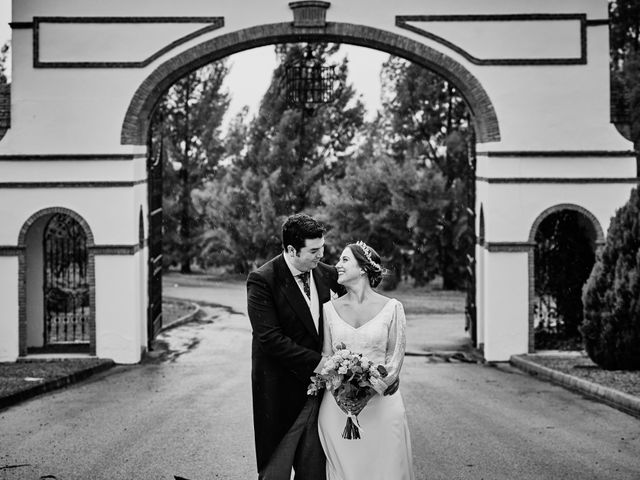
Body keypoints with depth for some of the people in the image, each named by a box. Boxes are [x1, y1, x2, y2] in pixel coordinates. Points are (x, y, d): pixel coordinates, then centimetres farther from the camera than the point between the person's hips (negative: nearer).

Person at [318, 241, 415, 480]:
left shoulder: (391, 308, -2)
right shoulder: (330, 308, 6)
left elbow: (395, 357, -3)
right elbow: (326, 355, 6)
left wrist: (372, 389, -16)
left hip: (381, 404, -2)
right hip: (338, 404, 2)